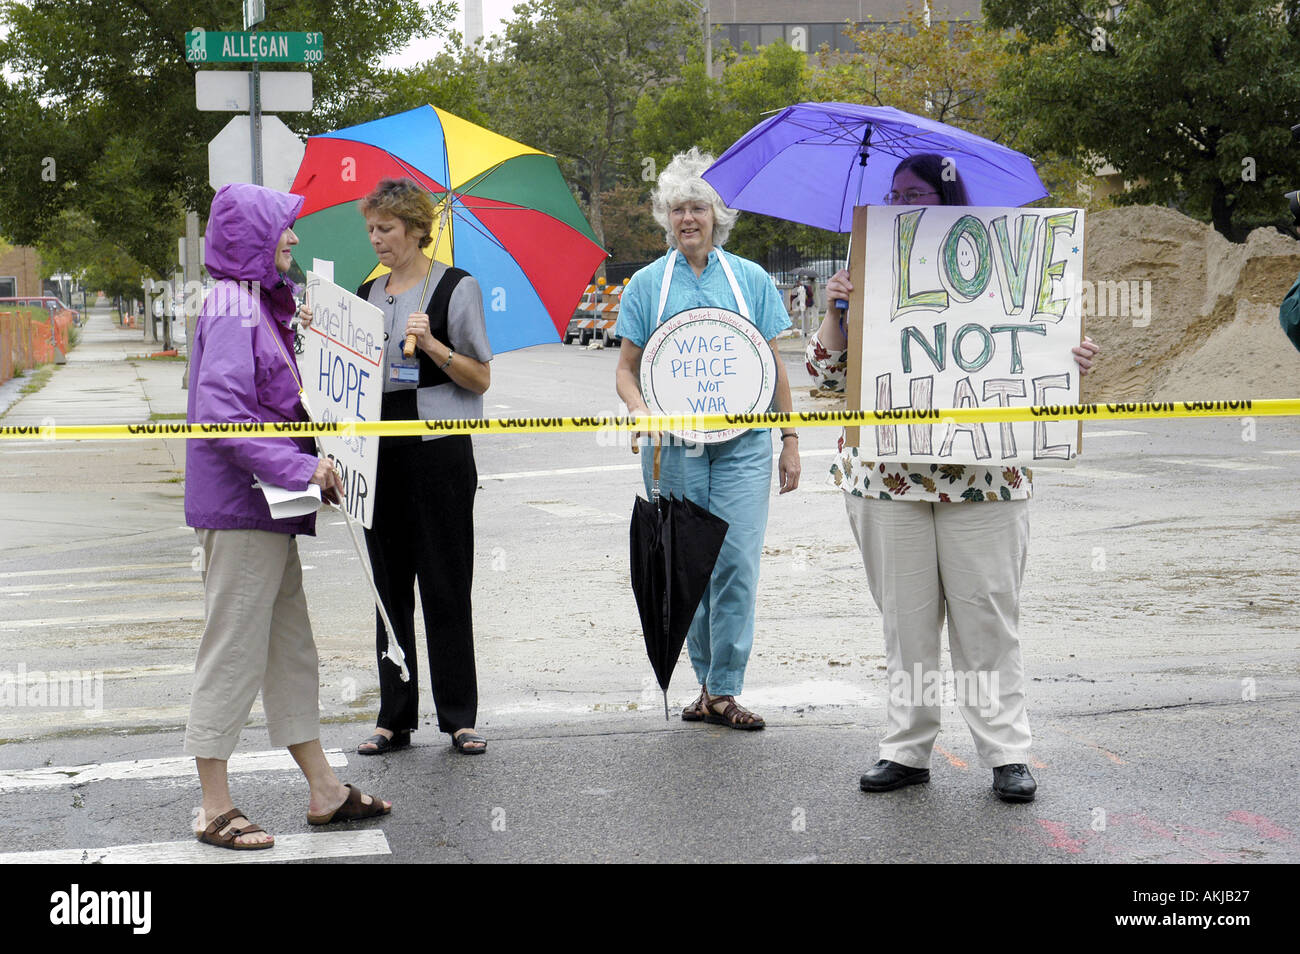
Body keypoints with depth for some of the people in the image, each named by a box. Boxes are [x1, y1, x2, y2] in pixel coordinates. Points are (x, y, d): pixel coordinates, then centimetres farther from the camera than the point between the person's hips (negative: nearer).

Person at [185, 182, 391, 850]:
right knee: (234, 651, -3)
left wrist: (312, 467, 13)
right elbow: (221, 413, -24)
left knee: (290, 648, 14)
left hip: (269, 504, 10)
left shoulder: (260, 305, 16)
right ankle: (215, 810, 5)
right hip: (240, 506, -10)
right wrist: (300, 468, -23)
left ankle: (324, 791, 22)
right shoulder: (234, 308, -14)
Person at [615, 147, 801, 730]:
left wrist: (790, 440, 7)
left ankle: (724, 689, -2)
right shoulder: (648, 284, 7)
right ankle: (707, 679, 18)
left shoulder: (749, 279, 7)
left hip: (742, 442, 0)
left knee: (736, 562, -8)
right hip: (674, 443, 1)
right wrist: (640, 408, -13)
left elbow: (774, 365, 11)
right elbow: (627, 368, 8)